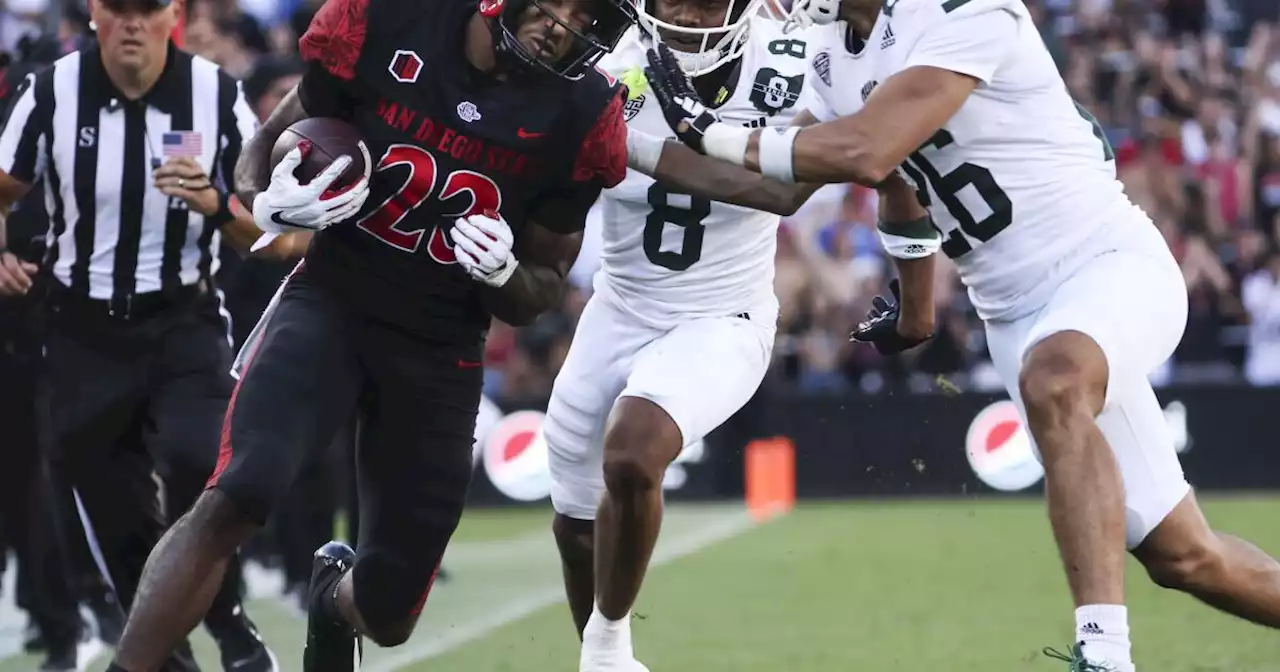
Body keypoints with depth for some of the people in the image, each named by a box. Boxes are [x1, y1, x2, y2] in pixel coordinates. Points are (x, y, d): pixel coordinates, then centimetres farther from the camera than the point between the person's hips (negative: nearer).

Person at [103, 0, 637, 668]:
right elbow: (273, 141, 2)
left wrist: (501, 272, -18)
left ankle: (336, 595, 43)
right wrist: (269, 203, -21)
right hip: (330, 303, -2)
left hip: (441, 352, 2)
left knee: (390, 615, 5)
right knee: (238, 495, -29)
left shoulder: (583, 117, -8)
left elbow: (542, 287, 5)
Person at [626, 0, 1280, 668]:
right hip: (1018, 310, 8)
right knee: (1182, 555, 3)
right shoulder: (838, 61, 8)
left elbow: (866, 154, -26)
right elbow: (776, 189, 18)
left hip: (1109, 263, -8)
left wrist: (712, 134, -17)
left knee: (1053, 381, -40)